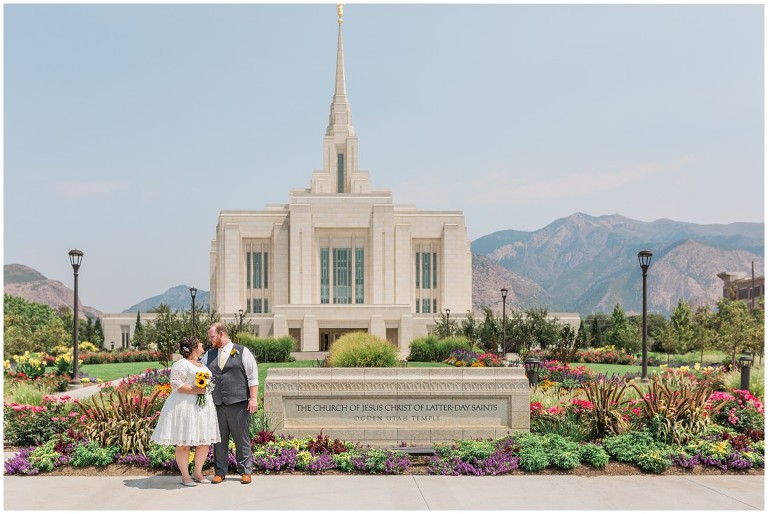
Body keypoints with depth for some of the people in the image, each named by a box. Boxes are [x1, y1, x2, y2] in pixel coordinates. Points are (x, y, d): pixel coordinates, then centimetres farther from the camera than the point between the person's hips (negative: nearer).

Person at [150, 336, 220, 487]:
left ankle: (197, 473, 20)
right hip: (186, 407, -8)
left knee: (204, 442, 7)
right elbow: (176, 385, -17)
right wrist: (195, 390, -21)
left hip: (204, 406, 8)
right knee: (184, 442, -2)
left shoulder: (202, 364, 18)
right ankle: (185, 476, 7)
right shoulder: (181, 364, -10)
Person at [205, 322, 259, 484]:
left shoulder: (242, 352, 3)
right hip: (217, 404, 4)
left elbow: (252, 376, -1)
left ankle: (245, 472, 11)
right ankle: (220, 472, 16)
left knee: (241, 438, 2)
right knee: (219, 439, 7)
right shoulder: (209, 355, 15)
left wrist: (253, 398, -7)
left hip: (239, 404, -4)